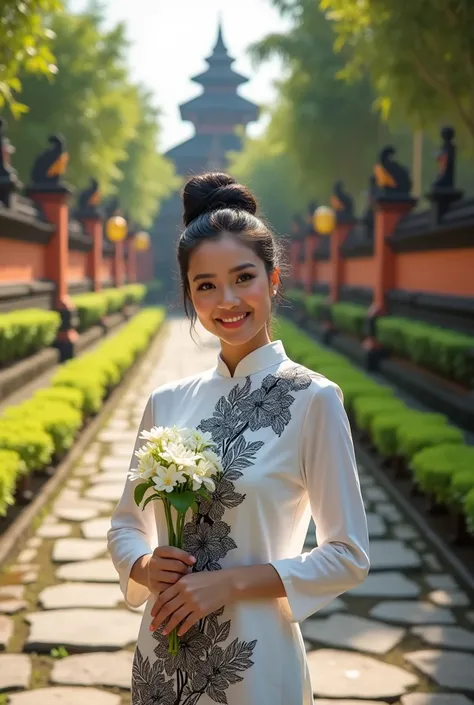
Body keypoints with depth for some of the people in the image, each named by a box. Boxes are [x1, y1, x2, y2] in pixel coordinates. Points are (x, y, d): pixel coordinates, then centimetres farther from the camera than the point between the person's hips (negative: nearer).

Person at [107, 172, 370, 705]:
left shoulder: (312, 399, -11)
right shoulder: (167, 401, 1)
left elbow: (347, 556, -9)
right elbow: (126, 525, 10)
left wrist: (232, 582, -16)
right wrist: (145, 567, -10)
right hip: (161, 659, 4)